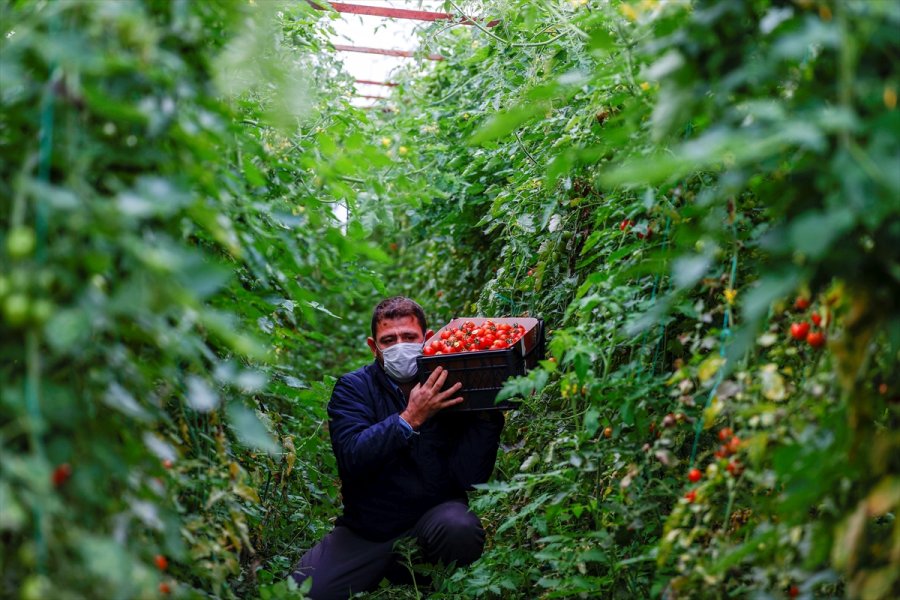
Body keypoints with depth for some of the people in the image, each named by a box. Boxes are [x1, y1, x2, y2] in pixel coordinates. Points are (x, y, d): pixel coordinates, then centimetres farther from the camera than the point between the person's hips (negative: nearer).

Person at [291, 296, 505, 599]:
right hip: (365, 532, 1)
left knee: (459, 527, -33)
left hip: (433, 516, -1)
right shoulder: (352, 388, -5)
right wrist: (411, 417, -29)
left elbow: (470, 478, -14)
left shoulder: (450, 392, -5)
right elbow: (352, 459, -22)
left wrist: (487, 413, -24)